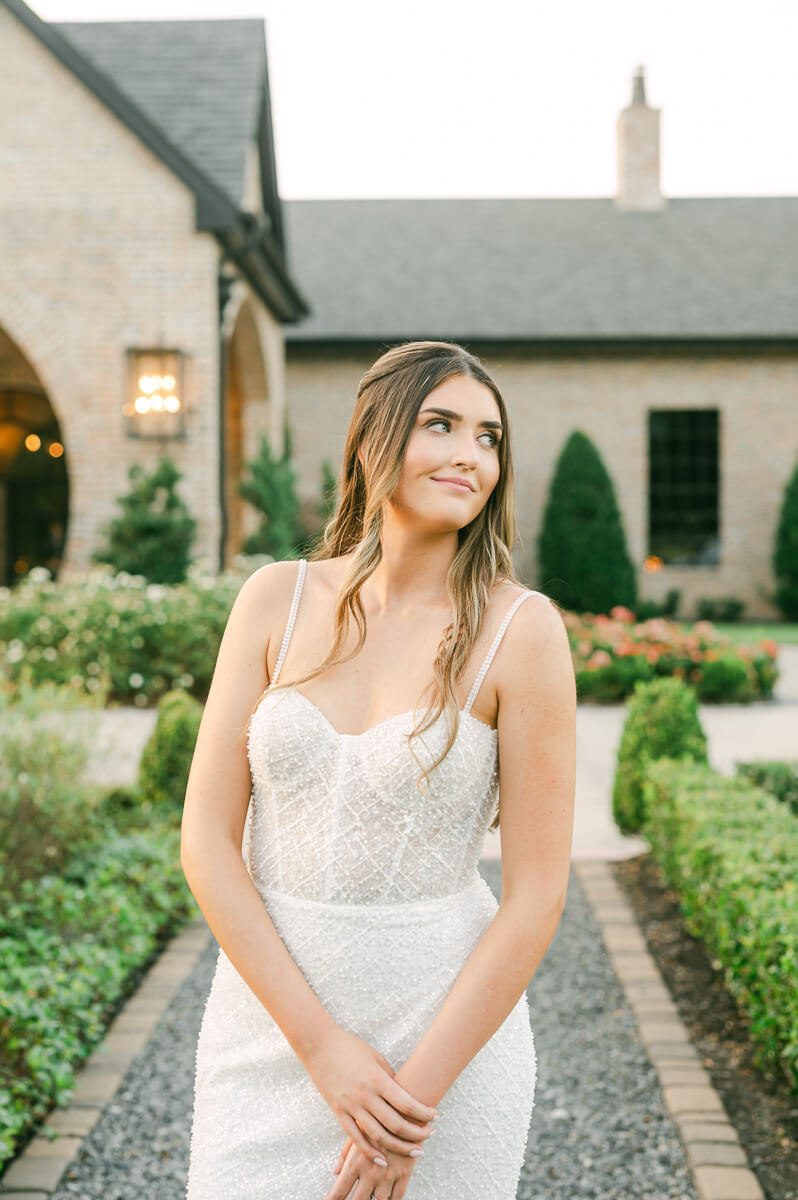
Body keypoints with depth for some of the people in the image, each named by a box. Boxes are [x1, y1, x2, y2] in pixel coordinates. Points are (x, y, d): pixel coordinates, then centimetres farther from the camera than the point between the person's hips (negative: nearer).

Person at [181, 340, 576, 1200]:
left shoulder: (520, 629, -10)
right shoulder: (277, 598, -3)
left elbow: (537, 895, -10)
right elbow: (207, 840, -5)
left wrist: (415, 1098, -12)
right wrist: (322, 1043, -12)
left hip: (447, 1025, -2)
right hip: (269, 1017, 2)